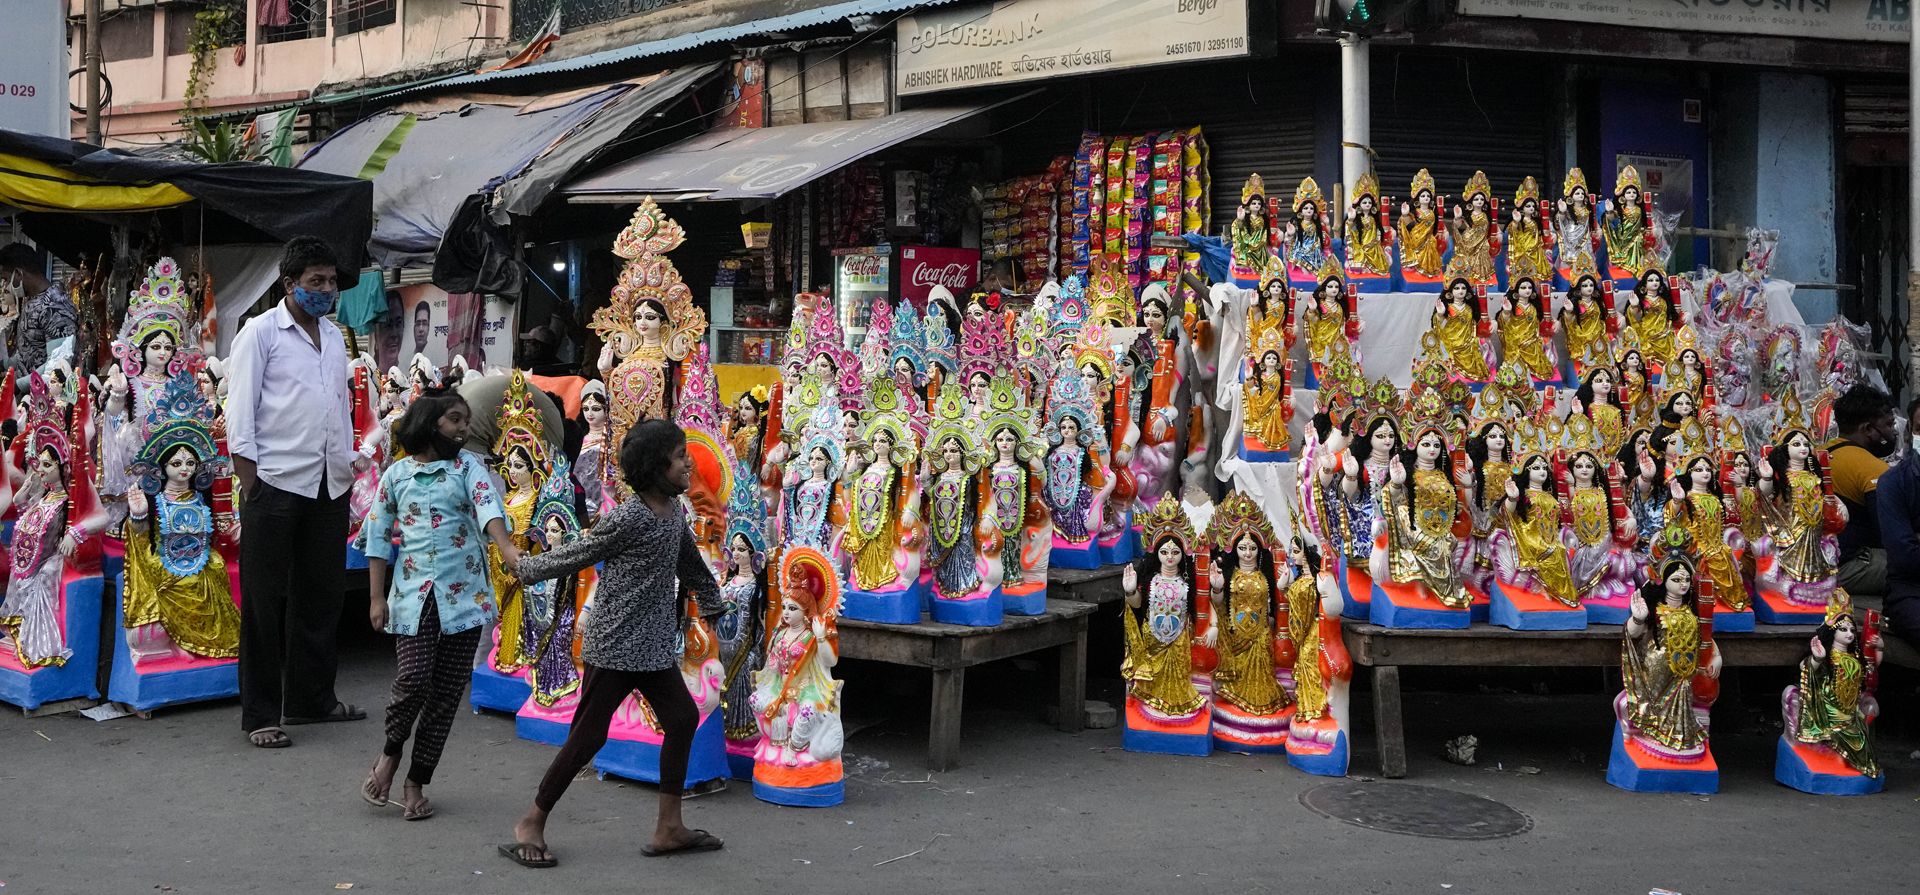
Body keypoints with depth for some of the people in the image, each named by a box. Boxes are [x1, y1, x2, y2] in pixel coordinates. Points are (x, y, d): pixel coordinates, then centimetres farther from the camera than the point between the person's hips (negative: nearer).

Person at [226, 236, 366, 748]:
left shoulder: (334, 336, 16)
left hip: (329, 486, 6)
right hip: (276, 485, -6)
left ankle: (311, 699, 24)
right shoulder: (261, 333, -2)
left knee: (322, 596, 12)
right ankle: (260, 715, 6)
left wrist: (349, 457, 14)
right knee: (265, 602, 0)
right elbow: (240, 412, -6)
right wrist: (250, 487, -11)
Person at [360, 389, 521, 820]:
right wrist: (377, 598, 5)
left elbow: (488, 506, -14)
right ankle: (390, 752, 14)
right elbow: (379, 540, 10)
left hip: (464, 594, 1)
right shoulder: (395, 475, 8)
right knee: (414, 678, -15)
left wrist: (507, 548, -32)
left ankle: (417, 783, 14)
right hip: (414, 594, -1)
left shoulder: (469, 466, 5)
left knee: (447, 690, 2)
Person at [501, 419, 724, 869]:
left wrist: (711, 601, 36)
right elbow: (574, 556, -7)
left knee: (682, 719, 7)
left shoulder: (675, 512, 6)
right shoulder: (627, 519, -20)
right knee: (588, 736, -3)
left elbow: (689, 561, 24)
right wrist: (526, 569, 4)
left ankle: (669, 828, 15)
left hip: (654, 645, 8)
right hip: (614, 645, -8)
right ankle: (531, 825, 12)